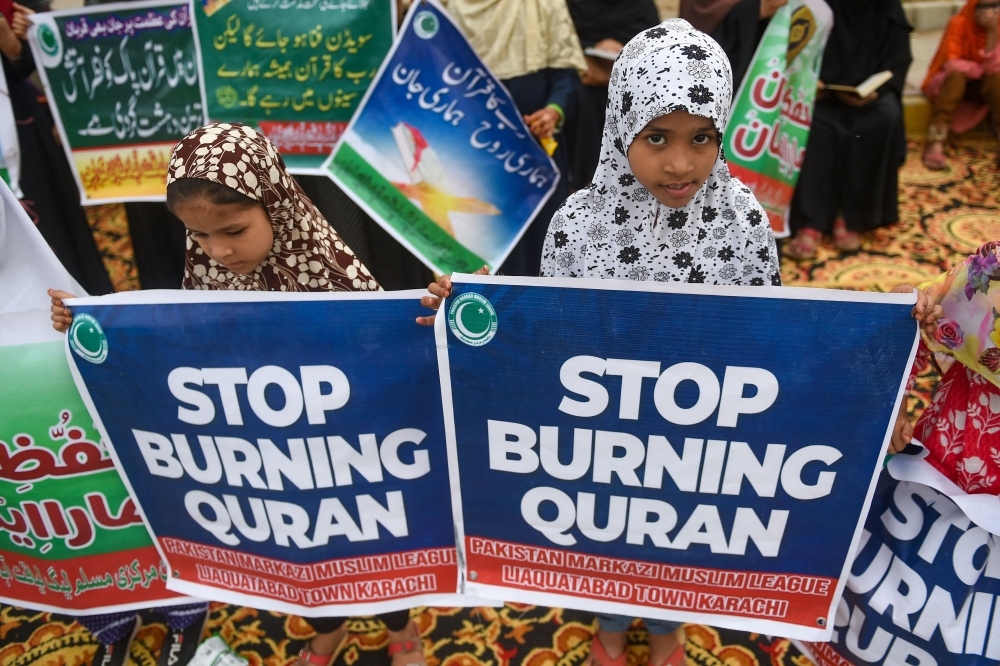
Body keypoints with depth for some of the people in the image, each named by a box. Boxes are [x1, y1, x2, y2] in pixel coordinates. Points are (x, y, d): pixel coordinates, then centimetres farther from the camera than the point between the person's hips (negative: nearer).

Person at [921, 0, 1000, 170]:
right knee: (956, 74, -34)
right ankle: (935, 144, -47)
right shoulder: (959, 23, -14)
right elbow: (951, 63, -23)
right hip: (950, 83, -3)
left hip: (983, 86, 3)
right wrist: (983, 69, -14)